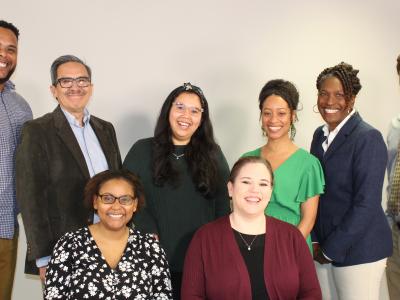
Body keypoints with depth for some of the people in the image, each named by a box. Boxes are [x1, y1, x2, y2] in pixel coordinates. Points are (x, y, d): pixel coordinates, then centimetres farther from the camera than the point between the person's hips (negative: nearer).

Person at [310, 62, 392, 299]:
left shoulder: (368, 137, -13)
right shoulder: (320, 135, 7)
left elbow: (367, 205, -18)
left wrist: (331, 249, -13)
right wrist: (315, 242, 1)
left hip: (358, 250, -6)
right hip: (323, 248, 6)